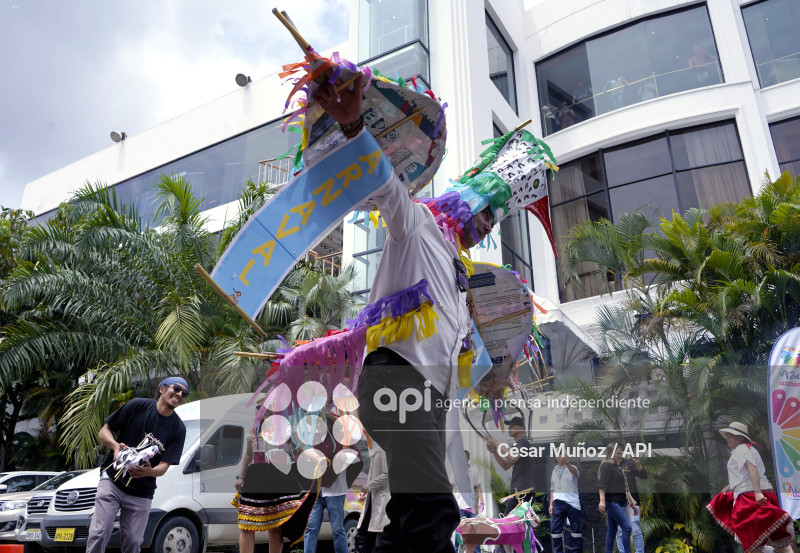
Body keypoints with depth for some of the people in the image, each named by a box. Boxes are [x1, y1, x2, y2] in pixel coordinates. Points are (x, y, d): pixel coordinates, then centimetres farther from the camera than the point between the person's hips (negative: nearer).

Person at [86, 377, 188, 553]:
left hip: (141, 493, 1)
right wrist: (115, 445, -19)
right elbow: (104, 431, 2)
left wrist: (150, 471, -29)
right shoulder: (137, 406, -5)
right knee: (99, 534, -10)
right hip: (112, 481, -1)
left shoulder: (178, 429, -3)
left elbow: (164, 466, -7)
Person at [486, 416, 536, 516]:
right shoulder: (516, 445, 22)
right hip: (516, 490, 10)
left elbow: (513, 458, -28)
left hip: (523, 491, -10)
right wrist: (493, 451, 11)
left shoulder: (523, 443, -9)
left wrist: (497, 445, -17)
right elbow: (506, 466, 22)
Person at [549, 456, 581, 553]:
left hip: (572, 502, -4)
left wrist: (566, 463, -47)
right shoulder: (554, 470, 17)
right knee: (555, 529, 0)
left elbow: (576, 473, -26)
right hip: (558, 503, 5)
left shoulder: (571, 467, 0)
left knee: (575, 529, 1)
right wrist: (551, 504, 14)